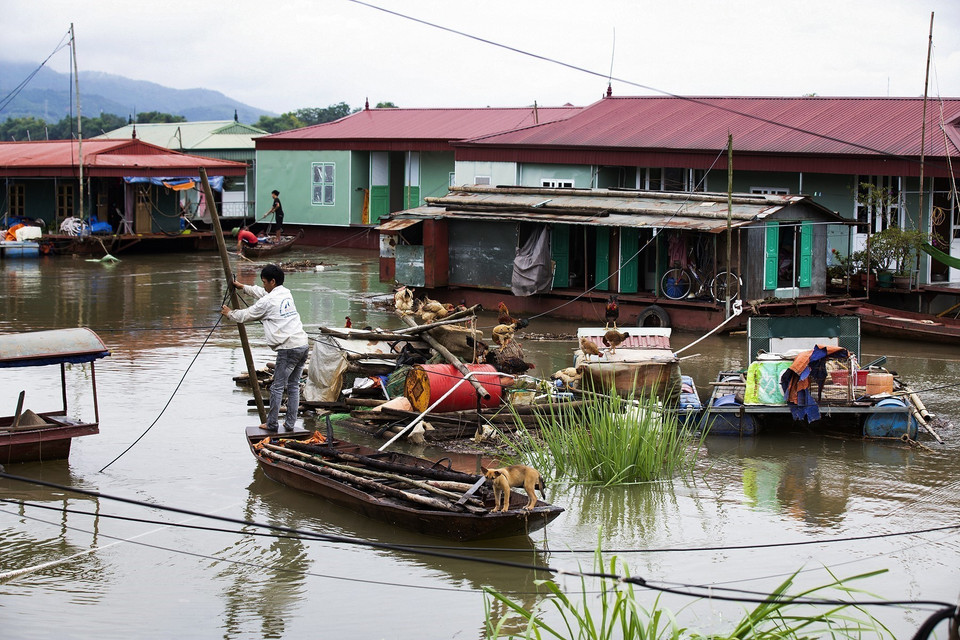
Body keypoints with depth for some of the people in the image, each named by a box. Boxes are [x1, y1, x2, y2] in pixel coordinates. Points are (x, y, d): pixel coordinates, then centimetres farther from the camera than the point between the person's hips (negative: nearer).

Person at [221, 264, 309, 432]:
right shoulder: (286, 293, 15)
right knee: (293, 386, 12)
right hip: (303, 344, 8)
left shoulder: (267, 302, -7)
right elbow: (263, 293, 33)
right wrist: (243, 287, 43)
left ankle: (272, 424, 6)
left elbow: (246, 315, 7)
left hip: (288, 348, -8)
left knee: (277, 387, 1)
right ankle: (290, 424, 13)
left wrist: (230, 313, 27)